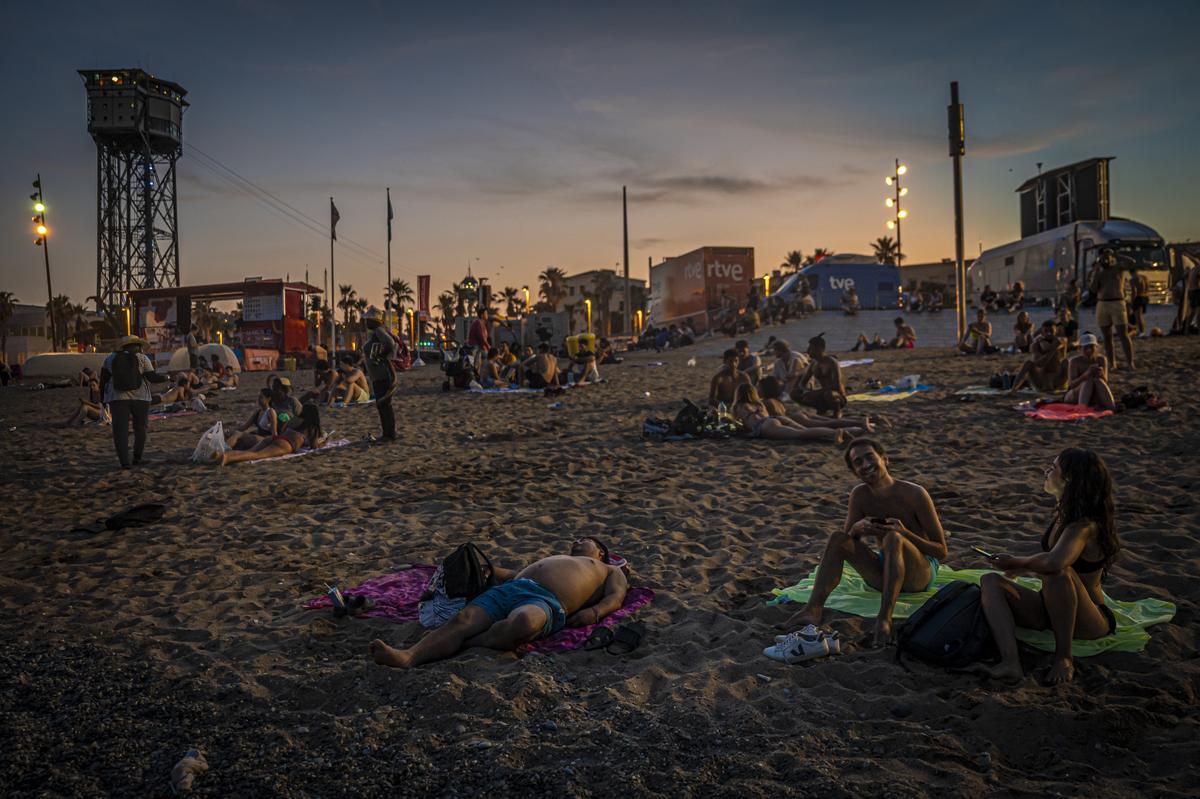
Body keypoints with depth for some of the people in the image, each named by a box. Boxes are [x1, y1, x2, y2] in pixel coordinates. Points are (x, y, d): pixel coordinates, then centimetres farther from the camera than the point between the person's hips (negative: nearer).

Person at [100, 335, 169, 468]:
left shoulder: (111, 358, 6)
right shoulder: (142, 358, 0)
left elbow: (103, 378, 5)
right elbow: (152, 377, -5)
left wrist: (102, 397, 11)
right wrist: (166, 377, 13)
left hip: (118, 398, 0)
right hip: (140, 398, 0)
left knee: (120, 431, 0)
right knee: (140, 427, 17)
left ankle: (125, 461, -8)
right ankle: (137, 457, 14)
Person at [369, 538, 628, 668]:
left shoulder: (611, 571, 33)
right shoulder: (553, 559, 47)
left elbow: (615, 598, 13)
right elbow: (513, 574, 35)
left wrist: (593, 612, -9)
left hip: (546, 601, -5)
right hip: (507, 590, 5)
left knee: (523, 622, -42)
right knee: (464, 619, -26)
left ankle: (461, 644, -29)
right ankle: (408, 656, -47)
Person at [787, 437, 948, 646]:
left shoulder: (914, 494, -15)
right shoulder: (859, 495, -3)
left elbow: (941, 552, -12)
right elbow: (846, 538, 2)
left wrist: (906, 533, -30)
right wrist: (857, 528, -22)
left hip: (920, 574, -4)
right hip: (883, 574, 4)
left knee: (893, 539, -34)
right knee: (838, 537, -17)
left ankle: (884, 619, -47)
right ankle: (813, 609, -32)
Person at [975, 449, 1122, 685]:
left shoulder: (1085, 526, -21)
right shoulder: (1063, 515, 7)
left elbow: (1055, 562, -41)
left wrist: (1019, 562, -23)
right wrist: (1022, 568, 6)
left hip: (1089, 621, -9)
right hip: (1051, 611, 9)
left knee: (1058, 573, -38)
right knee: (991, 580, -14)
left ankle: (1064, 657, -22)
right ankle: (1010, 663, -33)